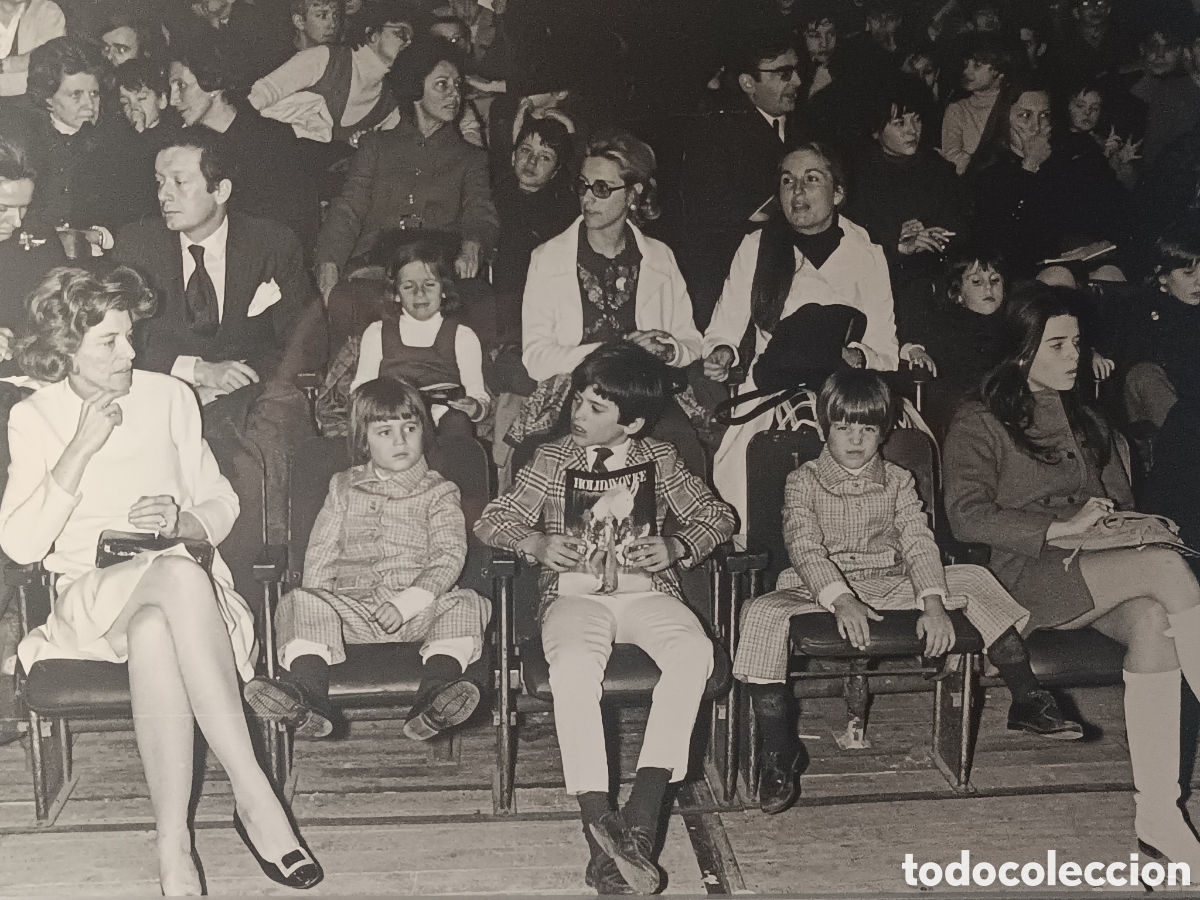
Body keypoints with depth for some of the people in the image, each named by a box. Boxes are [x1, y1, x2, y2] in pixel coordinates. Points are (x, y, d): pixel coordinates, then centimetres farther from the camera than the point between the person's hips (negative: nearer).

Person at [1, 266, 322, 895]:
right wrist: (81, 449, -14)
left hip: (179, 580, 2)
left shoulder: (169, 397, 10)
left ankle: (175, 849, -35)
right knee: (181, 577, -38)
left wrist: (182, 522, -10)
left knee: (152, 635, -38)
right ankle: (254, 796, -39)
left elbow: (221, 506, 14)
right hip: (90, 596, -2)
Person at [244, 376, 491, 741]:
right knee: (302, 602, -23)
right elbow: (321, 549, 15)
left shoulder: (437, 492, 11)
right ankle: (308, 693, -42)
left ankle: (435, 696, -47)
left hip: (419, 606, -1)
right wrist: (318, 599, -4)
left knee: (464, 604, -29)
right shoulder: (345, 488, 19)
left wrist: (407, 603, -15)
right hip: (352, 605, 2)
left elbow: (449, 555, -1)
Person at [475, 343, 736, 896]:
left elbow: (718, 516, 17)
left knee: (694, 651, -32)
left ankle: (642, 813, -32)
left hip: (645, 590, 1)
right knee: (573, 665, -36)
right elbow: (490, 522, 12)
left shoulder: (658, 461, 13)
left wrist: (678, 547, -4)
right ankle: (601, 830, -34)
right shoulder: (551, 461, 11)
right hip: (575, 594, -1)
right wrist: (535, 543, -9)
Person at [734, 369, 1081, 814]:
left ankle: (1026, 701, -5)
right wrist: (843, 601, -31)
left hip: (891, 586, 3)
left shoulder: (897, 482, 9)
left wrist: (934, 606, -21)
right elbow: (805, 548, -14)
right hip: (819, 590, -3)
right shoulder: (803, 481, 0)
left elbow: (919, 544, -3)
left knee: (974, 580, -13)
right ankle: (779, 752, -23)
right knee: (761, 614, -34)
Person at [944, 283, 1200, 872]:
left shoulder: (1086, 420, 25)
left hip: (1101, 572, 5)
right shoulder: (980, 422, 4)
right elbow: (967, 516, -9)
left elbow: (1119, 501, 30)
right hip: (1030, 575, -5)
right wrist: (1063, 527, -15)